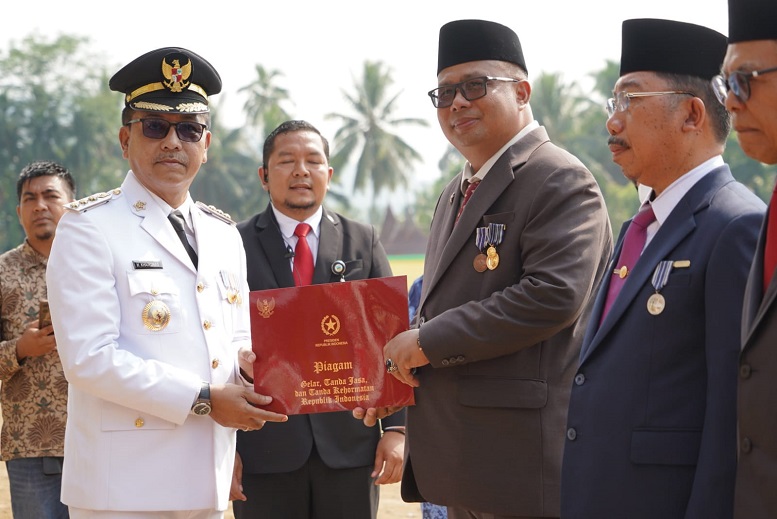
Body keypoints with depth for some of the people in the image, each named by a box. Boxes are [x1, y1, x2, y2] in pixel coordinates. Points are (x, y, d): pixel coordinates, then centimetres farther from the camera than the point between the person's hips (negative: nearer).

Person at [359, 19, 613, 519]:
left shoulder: (561, 181, -10)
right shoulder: (457, 193, 20)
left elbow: (554, 295, -23)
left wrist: (428, 341, -18)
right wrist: (395, 374, 10)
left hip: (524, 454, -9)